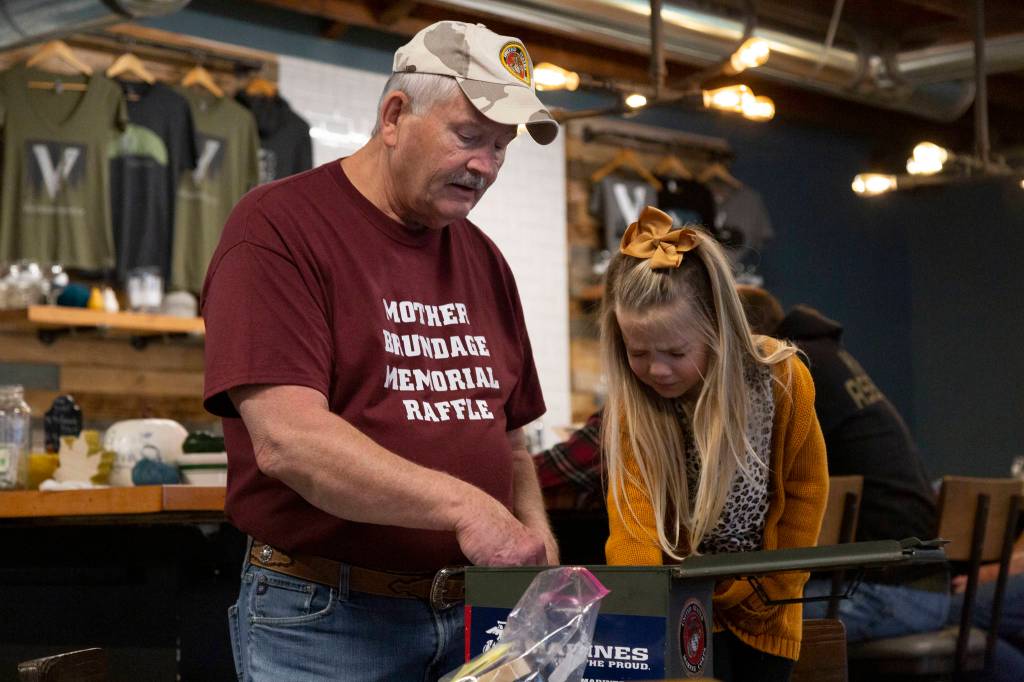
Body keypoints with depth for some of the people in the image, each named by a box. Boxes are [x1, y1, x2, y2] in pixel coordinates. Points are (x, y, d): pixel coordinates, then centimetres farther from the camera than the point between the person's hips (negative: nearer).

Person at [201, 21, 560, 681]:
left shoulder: (483, 259, 13)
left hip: (476, 613, 7)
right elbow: (287, 440, -22)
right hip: (323, 625, -6)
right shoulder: (279, 228, -9)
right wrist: (462, 506, -27)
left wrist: (536, 538, 1)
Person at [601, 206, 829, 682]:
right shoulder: (630, 406, -20)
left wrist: (769, 588, -4)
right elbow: (633, 534, -28)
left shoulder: (783, 378, -15)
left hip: (761, 615, 2)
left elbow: (804, 492, -2)